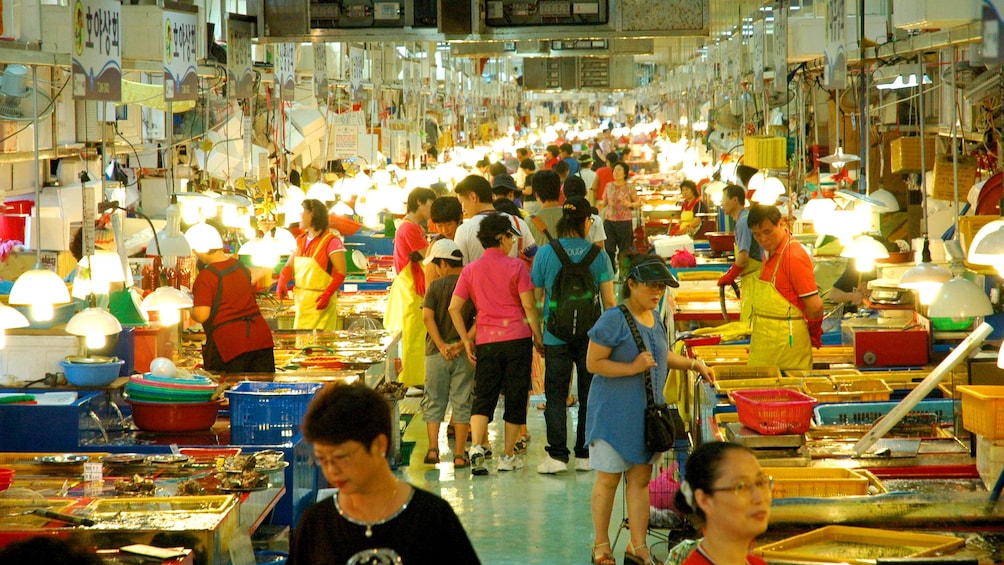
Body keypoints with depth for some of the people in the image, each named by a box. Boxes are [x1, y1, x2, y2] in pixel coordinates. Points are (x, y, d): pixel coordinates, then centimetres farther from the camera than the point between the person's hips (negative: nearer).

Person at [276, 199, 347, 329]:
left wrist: (328, 294, -26)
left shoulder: (331, 241, -11)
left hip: (320, 302, -7)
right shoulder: (301, 240, 13)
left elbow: (341, 272, -14)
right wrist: (282, 281, -5)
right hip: (301, 300, 7)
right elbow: (289, 266, 16)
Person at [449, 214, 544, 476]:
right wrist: (538, 336, 2)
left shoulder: (471, 270, 6)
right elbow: (528, 306, -8)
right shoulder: (515, 266, -4)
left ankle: (476, 446, -16)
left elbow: (454, 308, 3)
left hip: (486, 340, 2)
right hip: (517, 338, -2)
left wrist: (466, 340, 8)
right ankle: (508, 456, 10)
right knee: (515, 397, 7)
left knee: (483, 396, 6)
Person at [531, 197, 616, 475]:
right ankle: (585, 455, 15)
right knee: (589, 394, 12)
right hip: (591, 335, 1)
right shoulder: (598, 255, -6)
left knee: (555, 396, 6)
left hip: (556, 335, 0)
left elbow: (535, 297, -1)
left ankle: (557, 455, 0)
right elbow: (609, 301, -4)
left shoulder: (545, 253, -6)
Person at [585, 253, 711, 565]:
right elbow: (593, 363, -17)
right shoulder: (613, 320, -16)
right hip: (614, 412, -7)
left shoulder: (654, 318, 9)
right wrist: (632, 368, -23)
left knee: (641, 478, 9)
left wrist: (693, 363, 17)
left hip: (646, 411, 7)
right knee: (609, 478, 3)